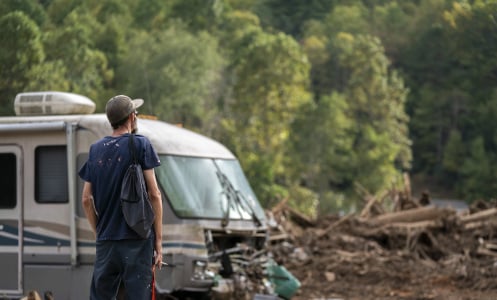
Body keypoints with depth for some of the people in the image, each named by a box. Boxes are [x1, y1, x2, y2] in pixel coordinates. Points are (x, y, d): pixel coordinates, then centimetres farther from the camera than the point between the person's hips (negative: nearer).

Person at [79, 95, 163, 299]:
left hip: (105, 242, 4)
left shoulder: (96, 149, 10)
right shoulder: (140, 145, -3)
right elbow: (154, 194, -6)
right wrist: (158, 239, -2)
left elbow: (87, 199, 11)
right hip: (137, 239, -4)